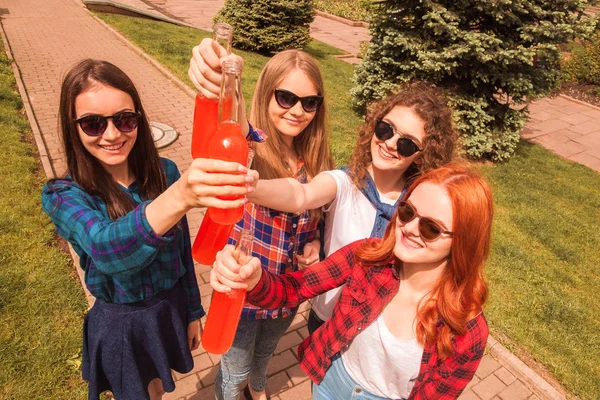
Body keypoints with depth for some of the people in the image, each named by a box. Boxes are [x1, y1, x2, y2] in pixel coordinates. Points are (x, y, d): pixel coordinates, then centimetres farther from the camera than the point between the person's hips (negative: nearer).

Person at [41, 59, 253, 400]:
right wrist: (178, 198, -63)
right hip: (120, 325, -2)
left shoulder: (165, 172, -13)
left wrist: (192, 311, 7)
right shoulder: (63, 196, -22)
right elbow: (106, 250, -44)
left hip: (172, 308, 3)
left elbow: (182, 247, -2)